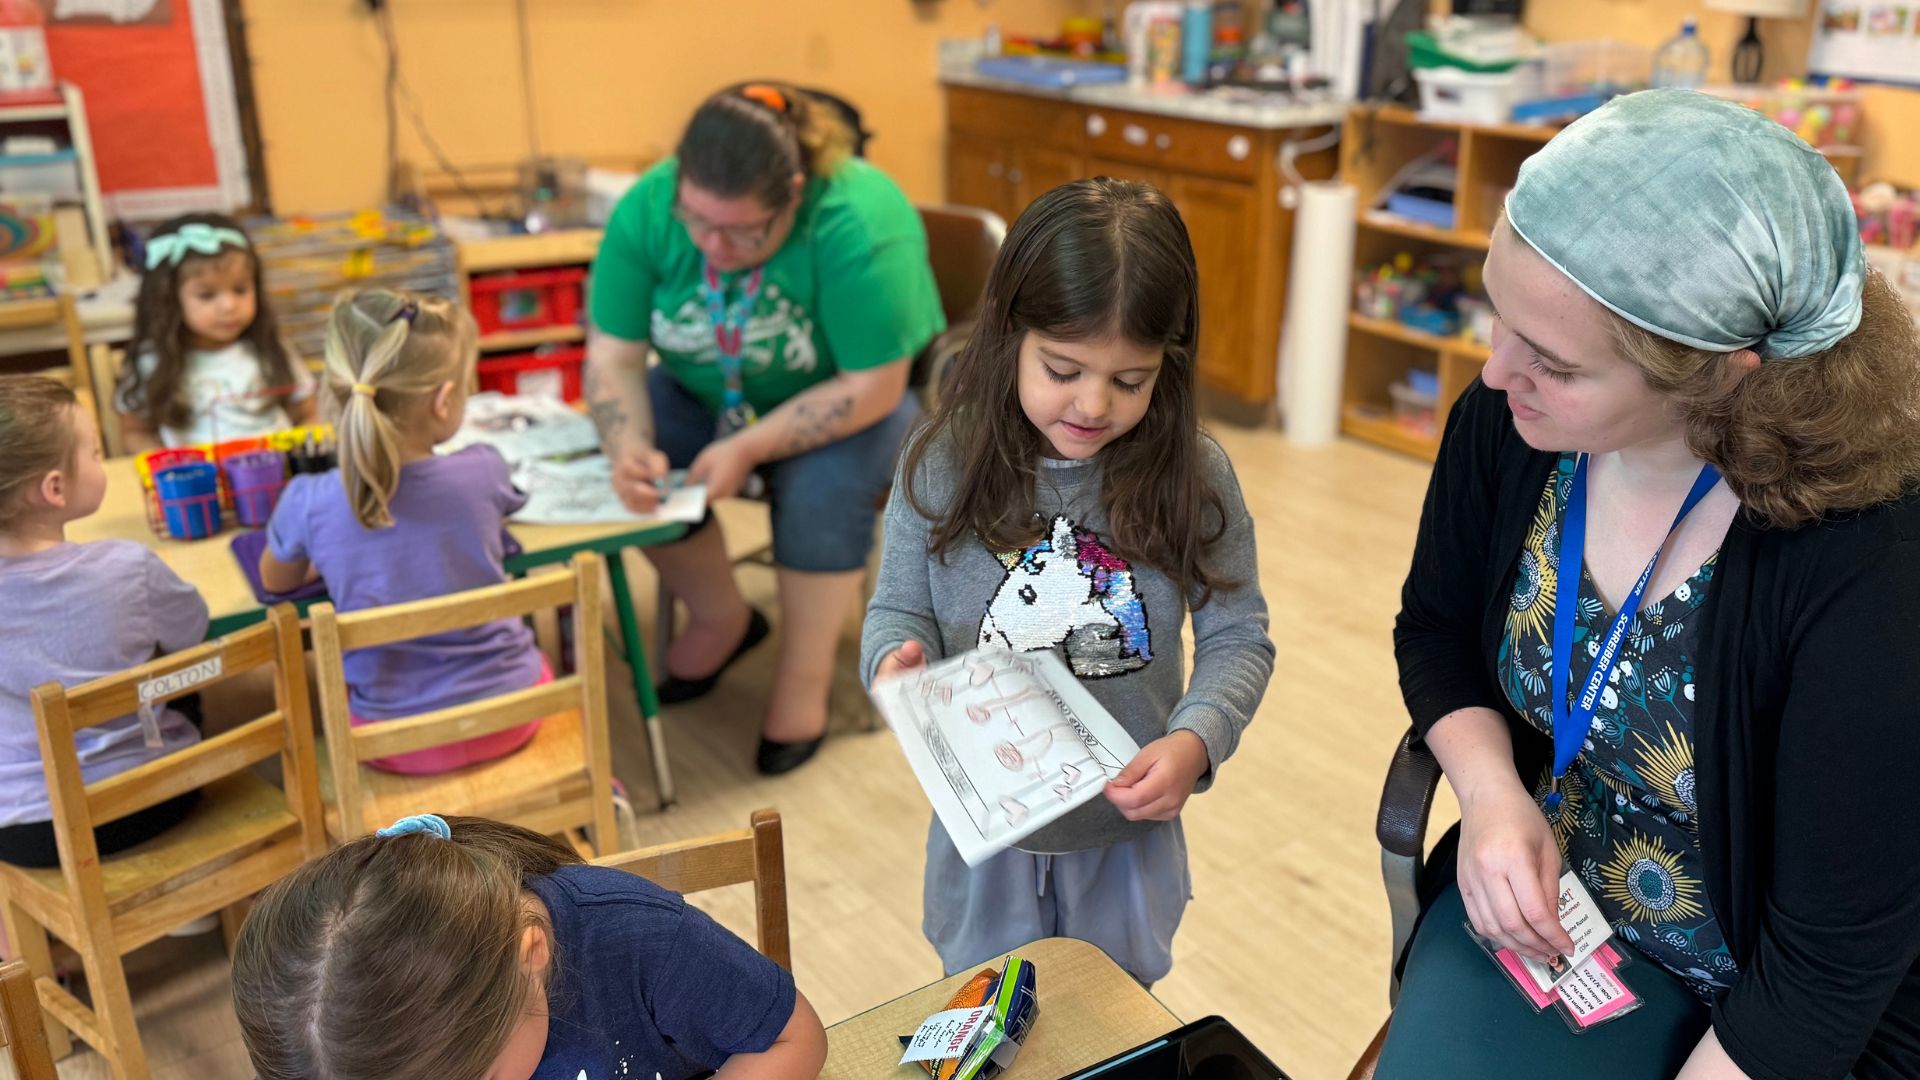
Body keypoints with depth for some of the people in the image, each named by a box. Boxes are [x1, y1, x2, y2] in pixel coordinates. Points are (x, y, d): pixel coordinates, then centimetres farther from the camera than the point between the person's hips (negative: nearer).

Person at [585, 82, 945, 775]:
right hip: (711, 394, 4)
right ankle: (723, 619, 6)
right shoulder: (646, 210, -19)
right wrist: (629, 446, -35)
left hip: (860, 401, -4)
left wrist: (748, 449, -34)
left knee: (822, 484, -32)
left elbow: (870, 389, -29)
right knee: (644, 468, -20)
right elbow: (614, 353, -16)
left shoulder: (859, 226, -33)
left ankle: (805, 679, -9)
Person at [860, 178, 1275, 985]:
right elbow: (899, 609, -3)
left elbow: (1238, 638, -8)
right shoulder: (943, 465, -13)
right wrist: (897, 658, -27)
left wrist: (1193, 741, -25)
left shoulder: (1193, 476, -13)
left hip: (1130, 828, 0)